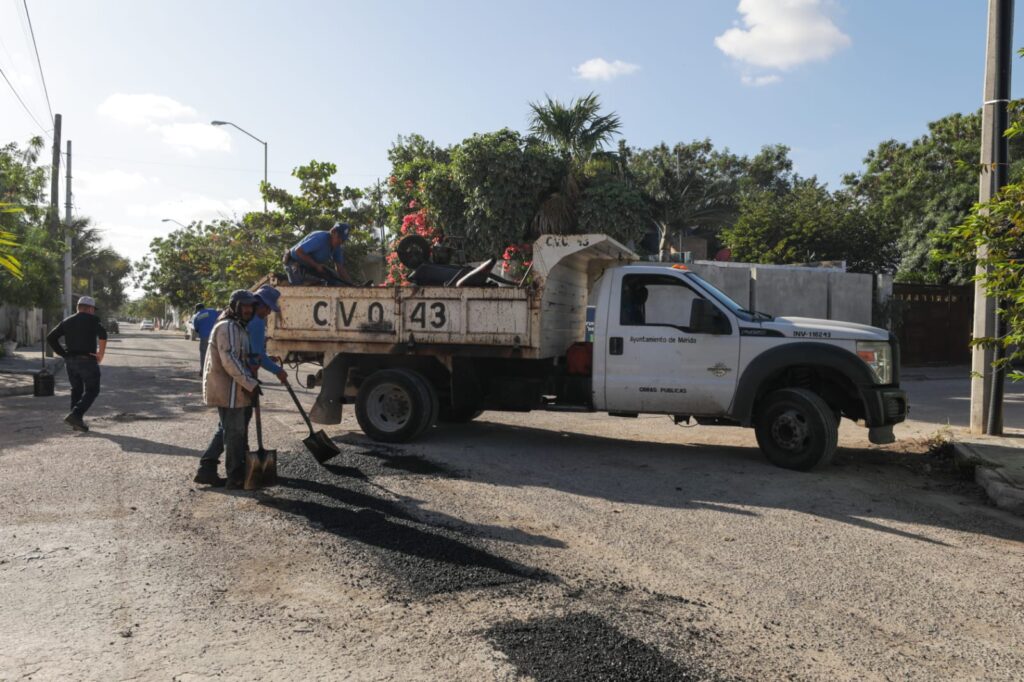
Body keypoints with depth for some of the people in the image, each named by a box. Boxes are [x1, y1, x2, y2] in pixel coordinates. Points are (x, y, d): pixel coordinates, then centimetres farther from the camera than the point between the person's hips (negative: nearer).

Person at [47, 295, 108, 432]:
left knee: (76, 390, 15)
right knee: (92, 390, 2)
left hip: (70, 361, 6)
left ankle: (77, 422, 14)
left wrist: (63, 354, 8)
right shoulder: (92, 320, -5)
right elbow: (102, 334, -23)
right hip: (87, 360, -6)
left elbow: (50, 338, 9)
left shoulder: (66, 321, 13)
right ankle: (75, 415, -15)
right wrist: (101, 354, -14)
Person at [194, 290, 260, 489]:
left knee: (226, 430, 17)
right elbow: (229, 361, -24)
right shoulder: (228, 327, -16)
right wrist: (250, 383, -24)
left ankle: (206, 470, 21)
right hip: (228, 390, -11)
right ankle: (236, 477, 8)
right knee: (235, 432, -1)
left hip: (229, 389, 11)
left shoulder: (238, 327, 18)